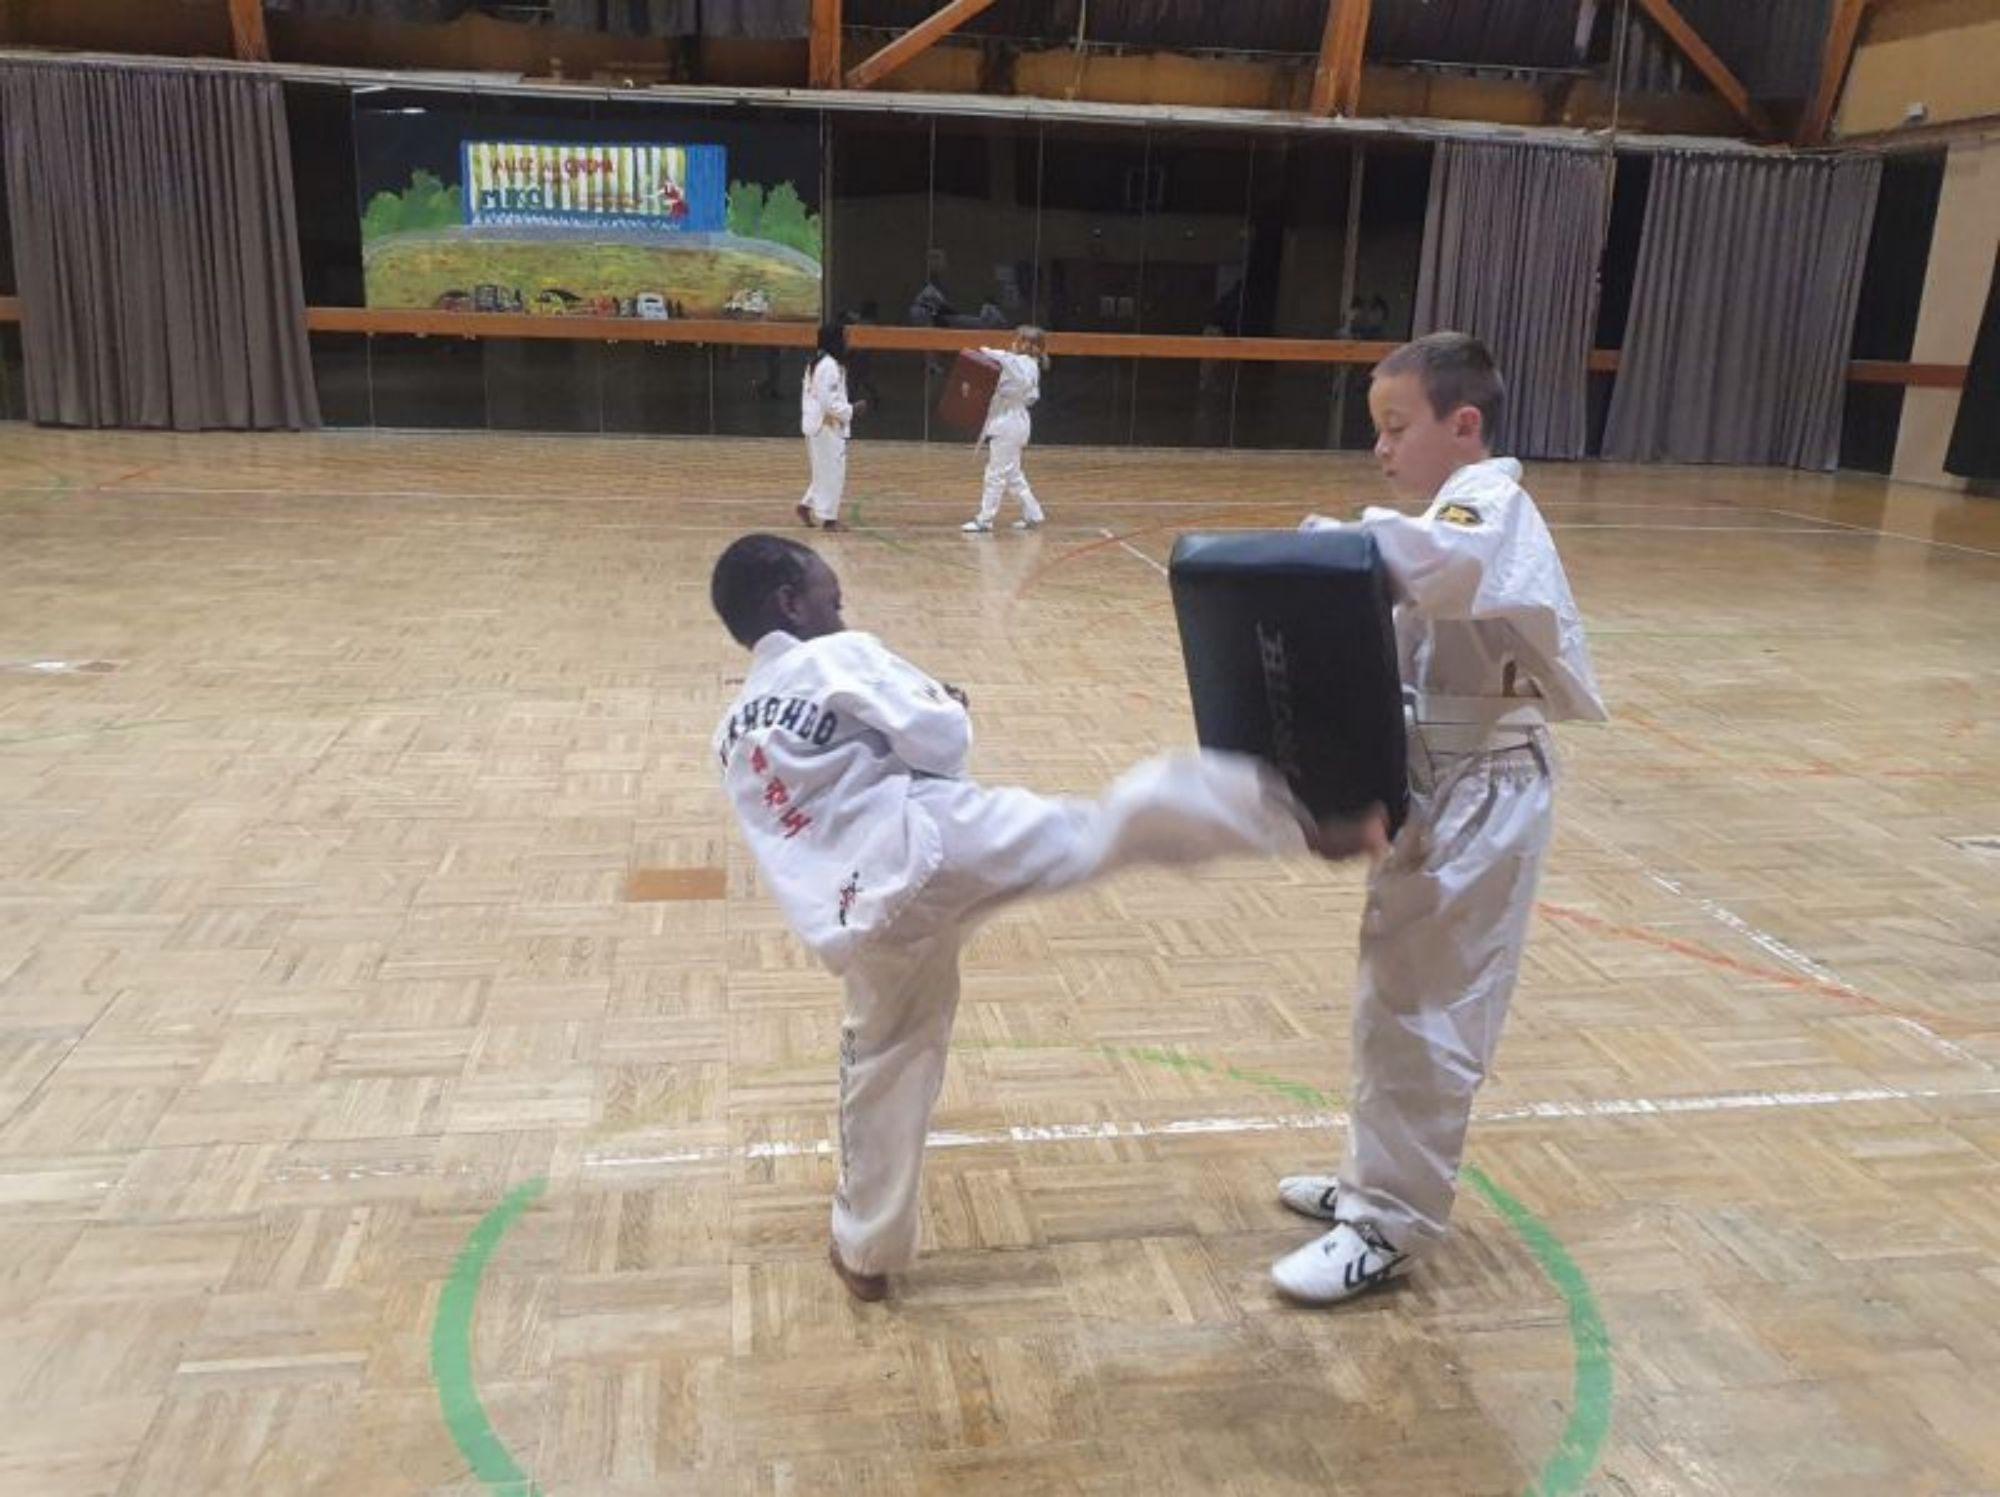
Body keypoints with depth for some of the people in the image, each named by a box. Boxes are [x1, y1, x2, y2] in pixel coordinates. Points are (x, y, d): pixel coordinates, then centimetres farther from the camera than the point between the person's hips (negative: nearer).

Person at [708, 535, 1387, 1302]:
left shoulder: (734, 738, 21)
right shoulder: (839, 657, -1)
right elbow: (940, 741, -7)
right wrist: (946, 704, 14)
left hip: (862, 916, 7)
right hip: (935, 843, -6)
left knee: (883, 1068, 21)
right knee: (1126, 818, -6)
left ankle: (867, 1253, 33)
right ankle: (1300, 819, -13)